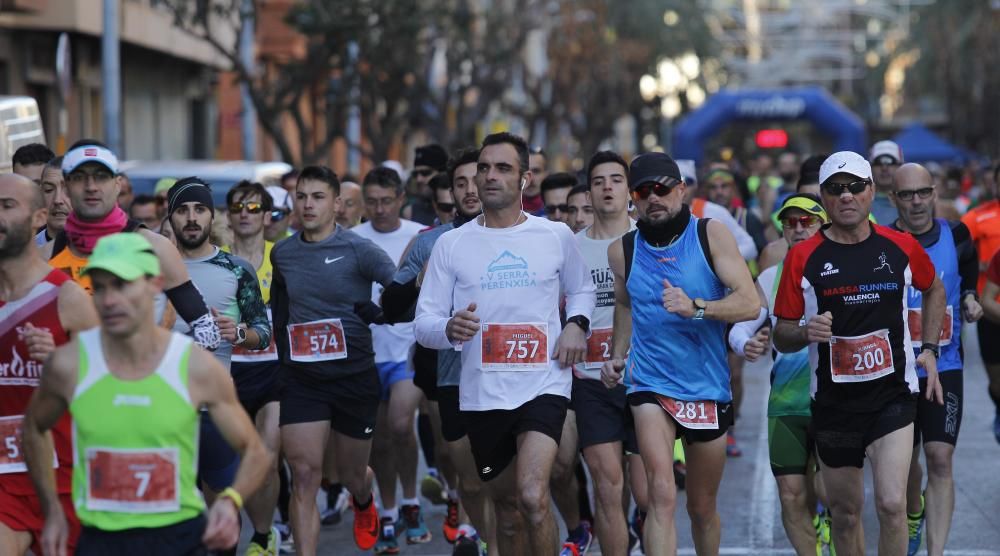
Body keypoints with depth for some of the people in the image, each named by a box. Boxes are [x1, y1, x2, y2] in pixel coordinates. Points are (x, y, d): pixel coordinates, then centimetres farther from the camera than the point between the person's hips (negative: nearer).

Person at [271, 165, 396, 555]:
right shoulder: (282, 254, 5)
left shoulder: (358, 250, -9)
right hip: (302, 380, 2)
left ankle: (364, 506, 51)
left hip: (355, 376, -2)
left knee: (352, 474, 15)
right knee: (304, 475, -10)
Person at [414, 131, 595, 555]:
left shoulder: (556, 236, 4)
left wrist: (576, 325, 0)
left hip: (543, 385, -2)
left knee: (533, 496, -23)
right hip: (482, 394, 2)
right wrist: (450, 329, -22)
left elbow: (581, 289, 22)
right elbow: (424, 323, 1)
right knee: (507, 511, 13)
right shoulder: (451, 244, 2)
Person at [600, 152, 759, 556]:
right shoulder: (623, 250, 3)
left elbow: (749, 303, -13)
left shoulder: (711, 235, -5)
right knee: (662, 494, -21)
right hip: (651, 387, 0)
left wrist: (696, 308, -27)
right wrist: (617, 355, 12)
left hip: (708, 390, 0)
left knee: (702, 507, 14)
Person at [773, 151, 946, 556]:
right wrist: (807, 332, -20)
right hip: (833, 401, 1)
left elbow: (933, 290, 22)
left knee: (892, 504, -16)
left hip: (892, 395, -1)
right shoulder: (803, 257, -4)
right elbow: (781, 337, 1)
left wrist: (929, 349, 13)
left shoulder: (902, 247, 0)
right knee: (845, 512, 11)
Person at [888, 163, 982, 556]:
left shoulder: (956, 237, -1)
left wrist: (969, 302, 1)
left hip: (944, 366, 0)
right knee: (907, 460, 15)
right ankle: (914, 517, 47)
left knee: (940, 460, -12)